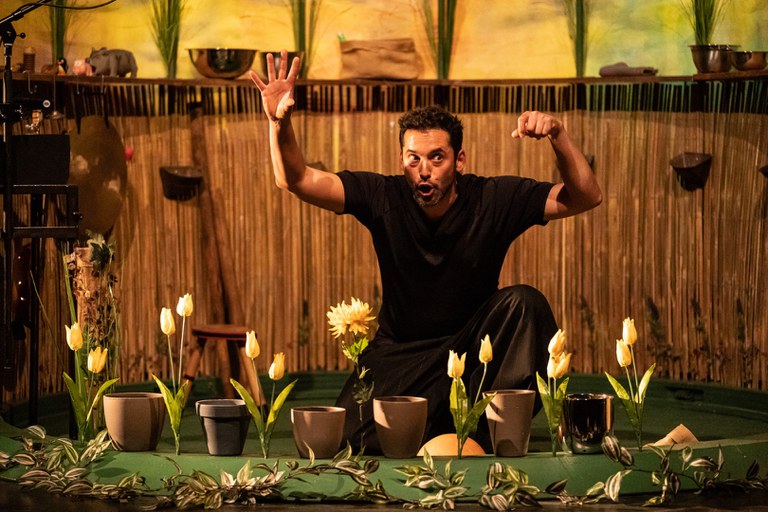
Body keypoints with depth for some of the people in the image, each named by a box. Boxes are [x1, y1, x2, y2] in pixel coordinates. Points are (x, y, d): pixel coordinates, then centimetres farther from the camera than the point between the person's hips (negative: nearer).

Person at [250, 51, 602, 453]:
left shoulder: (492, 200, -13)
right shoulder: (384, 197, -11)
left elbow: (587, 198, -18)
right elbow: (296, 181, -16)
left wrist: (559, 137, -34)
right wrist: (279, 123, -35)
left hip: (474, 344, 0)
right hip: (398, 351, 1)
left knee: (525, 303, -30)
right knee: (347, 443, -20)